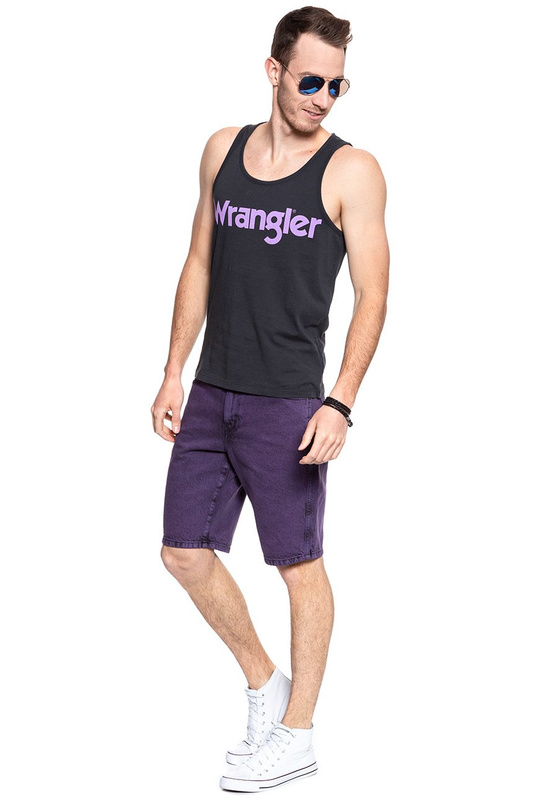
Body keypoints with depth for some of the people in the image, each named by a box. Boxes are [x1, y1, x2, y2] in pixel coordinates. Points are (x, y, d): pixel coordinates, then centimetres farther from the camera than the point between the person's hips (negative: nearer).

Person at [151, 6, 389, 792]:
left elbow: (372, 294, -8)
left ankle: (298, 734, 17)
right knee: (185, 552, 8)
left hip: (286, 402, -5)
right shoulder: (223, 150, 9)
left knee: (300, 566, 4)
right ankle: (264, 684, 28)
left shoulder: (352, 171, -6)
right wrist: (174, 373, 10)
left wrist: (340, 405, -17)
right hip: (210, 395, 6)